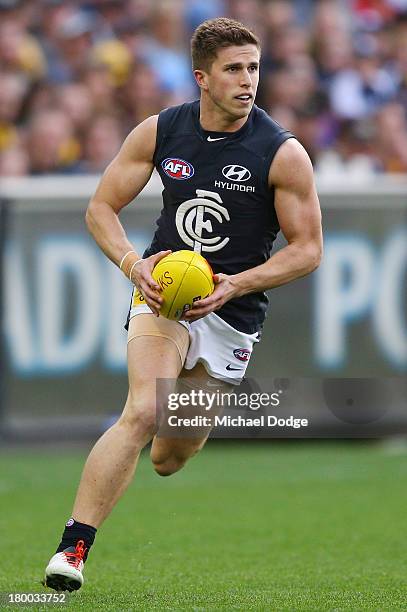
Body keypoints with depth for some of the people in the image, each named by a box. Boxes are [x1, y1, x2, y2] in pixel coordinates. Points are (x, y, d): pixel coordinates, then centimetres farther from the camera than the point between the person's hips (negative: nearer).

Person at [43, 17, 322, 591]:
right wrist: (133, 263, -14)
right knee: (142, 413, -26)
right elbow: (101, 207, 5)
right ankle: (73, 548, -26)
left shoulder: (283, 153, -10)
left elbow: (307, 249, -4)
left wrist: (235, 285, -17)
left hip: (233, 313, 1)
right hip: (162, 289, 0)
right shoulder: (159, 132, -4)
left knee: (170, 457, 8)